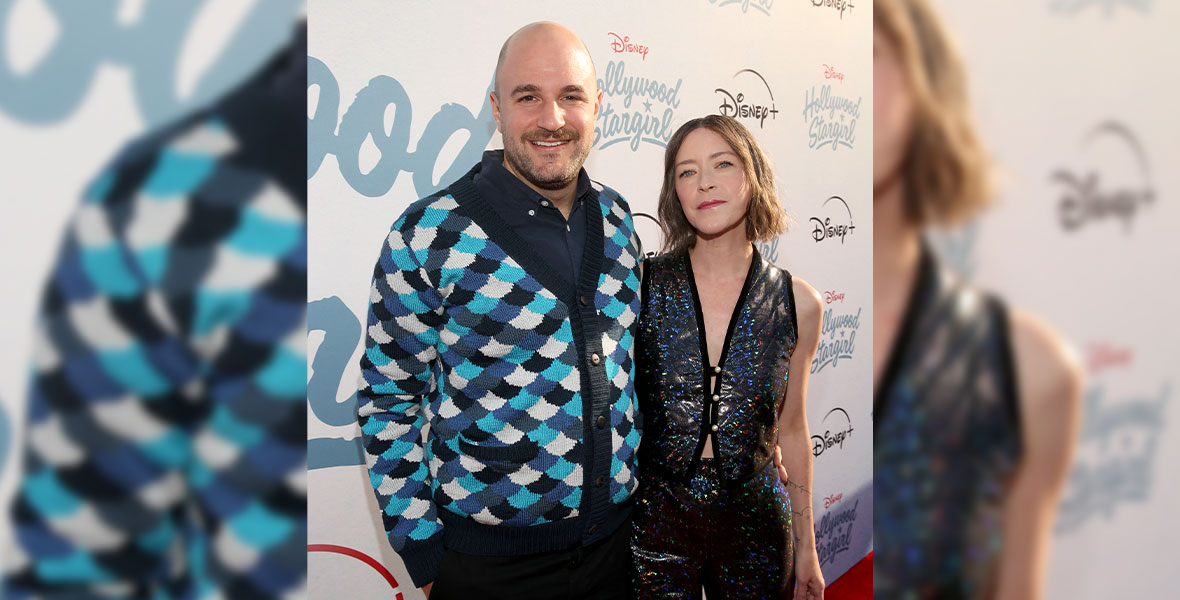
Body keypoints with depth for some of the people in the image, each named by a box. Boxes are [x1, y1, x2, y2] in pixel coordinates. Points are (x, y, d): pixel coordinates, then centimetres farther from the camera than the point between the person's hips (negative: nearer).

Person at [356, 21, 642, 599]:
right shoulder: (429, 235, -15)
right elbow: (388, 399, -9)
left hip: (615, 530, 5)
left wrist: (637, 478, 13)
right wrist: (421, 550, -8)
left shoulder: (616, 218, 0)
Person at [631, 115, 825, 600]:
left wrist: (806, 547, 11)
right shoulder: (641, 285, -8)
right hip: (656, 522, -1)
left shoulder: (797, 303, -4)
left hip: (755, 525, 2)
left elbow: (790, 430, 7)